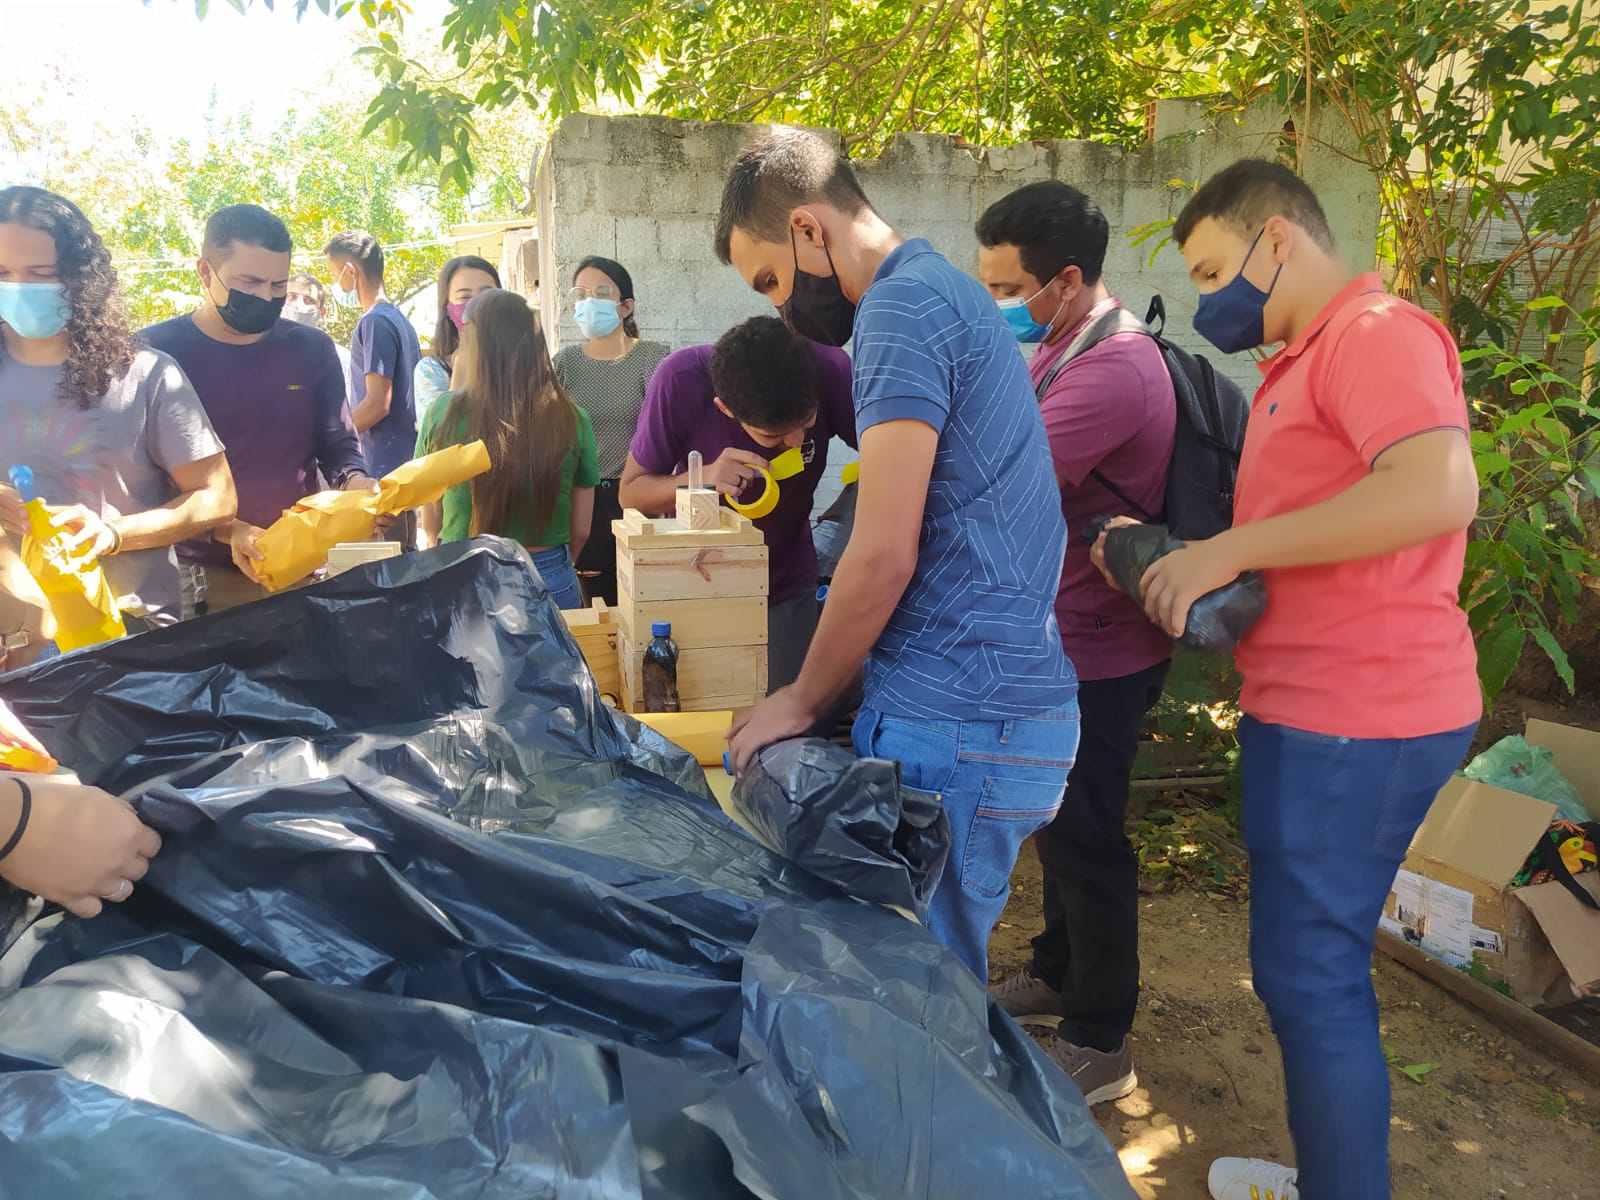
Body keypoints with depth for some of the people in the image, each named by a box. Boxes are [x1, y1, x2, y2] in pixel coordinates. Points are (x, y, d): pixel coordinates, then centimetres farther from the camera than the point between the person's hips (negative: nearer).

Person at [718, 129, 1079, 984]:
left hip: (961, 726, -10)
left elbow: (883, 556, -18)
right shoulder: (943, 289, 19)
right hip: (991, 702, 10)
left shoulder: (901, 309, -13)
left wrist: (804, 701, -4)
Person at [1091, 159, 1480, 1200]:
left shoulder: (1378, 334, -13)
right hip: (1324, 711, 10)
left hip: (1354, 721, -10)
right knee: (1316, 962, 19)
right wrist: (1164, 549, 8)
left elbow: (1438, 489, -29)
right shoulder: (1307, 360, 18)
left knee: (1309, 976, -1)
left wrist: (1225, 552, -24)